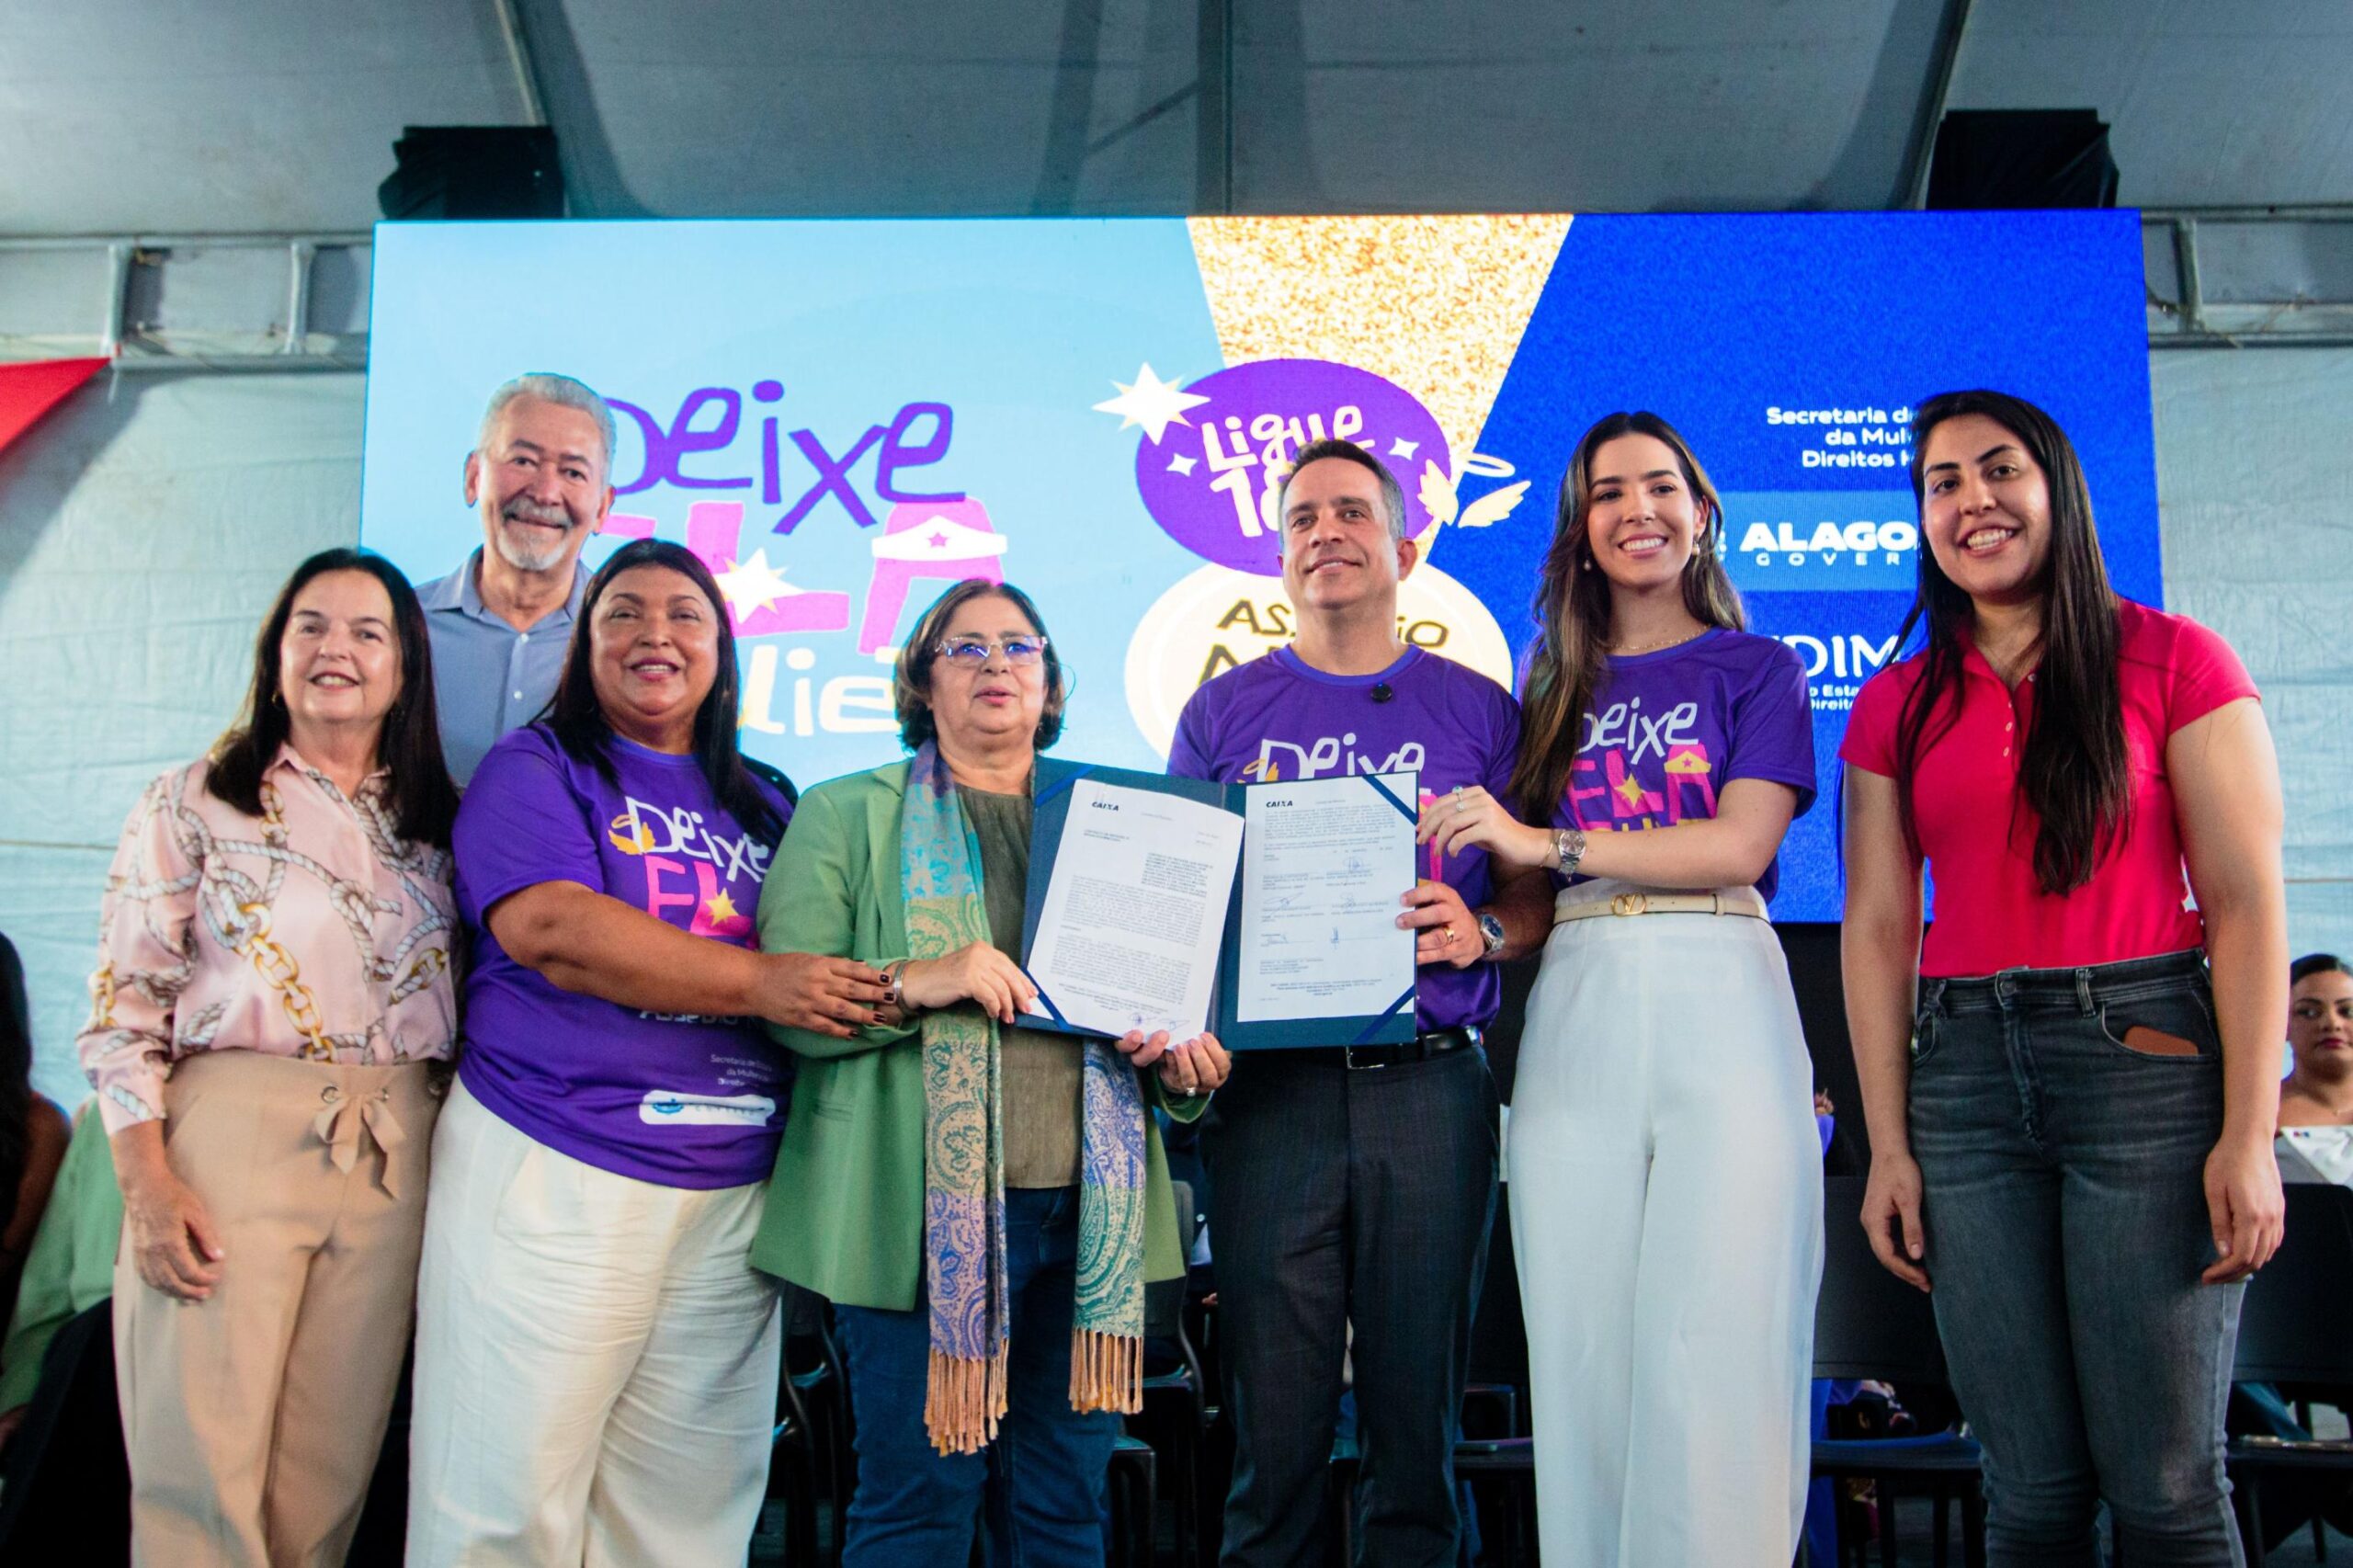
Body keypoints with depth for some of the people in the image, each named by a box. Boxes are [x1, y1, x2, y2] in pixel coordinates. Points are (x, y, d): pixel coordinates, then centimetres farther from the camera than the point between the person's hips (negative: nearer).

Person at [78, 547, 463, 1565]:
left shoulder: (435, 825, 13)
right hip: (229, 1134, -2)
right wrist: (148, 1187, -9)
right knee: (203, 1474, -2)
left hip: (395, 1161, 3)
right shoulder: (193, 806, 5)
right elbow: (124, 1011, 1)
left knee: (326, 1479, 7)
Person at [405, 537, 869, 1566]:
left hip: (732, 1191, 5)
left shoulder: (764, 808, 18)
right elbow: (551, 930, -14)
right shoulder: (536, 771, 3)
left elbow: (822, 965, 22)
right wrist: (757, 983, -18)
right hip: (554, 1173, -4)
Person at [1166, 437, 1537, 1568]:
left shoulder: (1478, 710, 10)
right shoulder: (1224, 711, 11)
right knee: (1275, 1425, 2)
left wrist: (1481, 932, -11)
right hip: (1269, 1084, 0)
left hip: (1429, 1084, 0)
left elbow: (1543, 894, 9)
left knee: (1418, 1419, 6)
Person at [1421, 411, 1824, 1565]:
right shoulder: (1553, 691, 19)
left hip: (1718, 999, -2)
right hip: (1574, 1008, 3)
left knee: (1714, 1339, -7)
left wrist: (1546, 843, -14)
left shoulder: (1756, 669, 10)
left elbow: (1743, 843, -6)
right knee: (1581, 1339, 2)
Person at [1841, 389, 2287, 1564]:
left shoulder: (2171, 660, 3)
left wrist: (2249, 1131, -9)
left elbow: (2246, 901, -2)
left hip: (2146, 1056, -2)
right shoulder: (1895, 706, 12)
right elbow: (1876, 929, 8)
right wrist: (1888, 1146, 2)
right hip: (1963, 1070, 3)